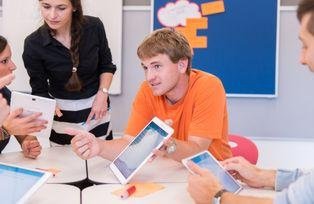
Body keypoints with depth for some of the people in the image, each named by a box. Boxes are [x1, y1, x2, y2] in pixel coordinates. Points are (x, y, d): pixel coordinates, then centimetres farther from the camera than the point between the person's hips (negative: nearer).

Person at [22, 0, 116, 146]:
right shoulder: (33, 44, -18)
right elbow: (40, 90, -11)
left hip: (96, 107, 2)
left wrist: (102, 94, -9)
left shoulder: (94, 27, -14)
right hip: (61, 112, -1)